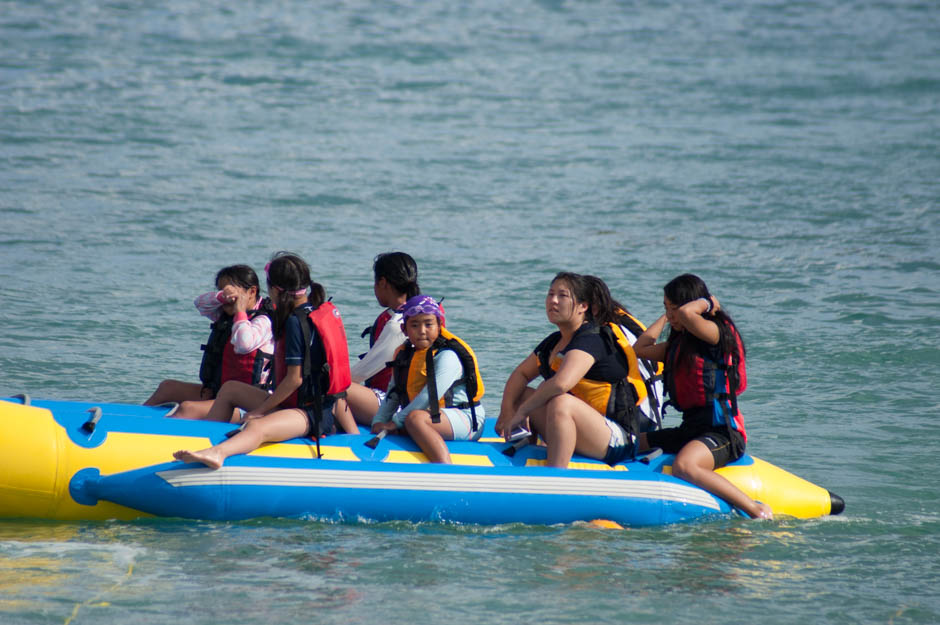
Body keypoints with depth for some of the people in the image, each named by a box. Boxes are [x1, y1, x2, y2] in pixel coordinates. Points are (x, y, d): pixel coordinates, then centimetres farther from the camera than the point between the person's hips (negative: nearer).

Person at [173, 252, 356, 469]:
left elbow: (295, 378, -18)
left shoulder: (295, 322, -16)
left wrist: (259, 410, -10)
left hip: (311, 416, -11)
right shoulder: (324, 308, 12)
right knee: (229, 388, 24)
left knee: (258, 428, -44)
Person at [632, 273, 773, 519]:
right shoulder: (678, 343, 18)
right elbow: (640, 348, 24)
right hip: (690, 428, 10)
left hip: (722, 430, -10)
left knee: (684, 466, -37)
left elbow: (686, 314, -27)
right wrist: (665, 318, 23)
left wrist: (707, 303, -7)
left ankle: (757, 510, -32)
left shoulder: (717, 332, -9)